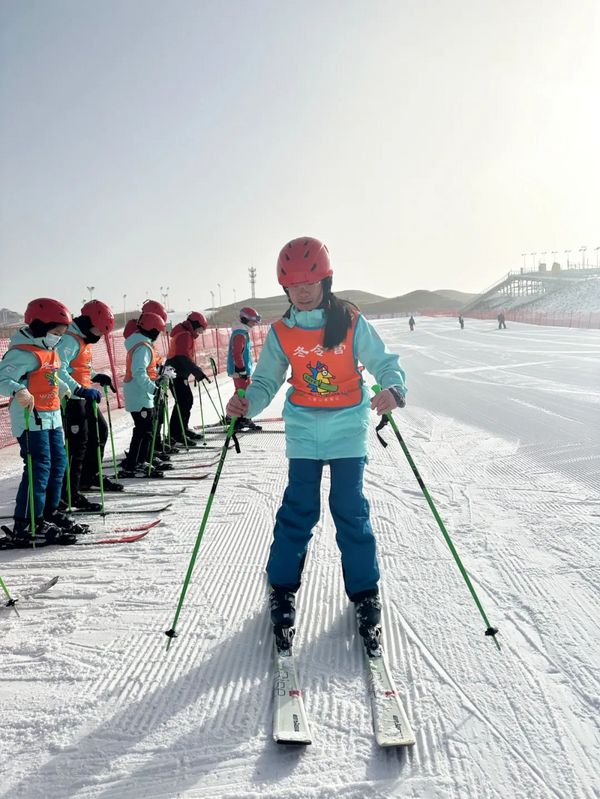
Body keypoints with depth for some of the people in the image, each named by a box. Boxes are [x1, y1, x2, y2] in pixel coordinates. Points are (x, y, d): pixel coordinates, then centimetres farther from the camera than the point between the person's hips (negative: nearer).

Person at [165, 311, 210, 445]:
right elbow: (183, 358, -26)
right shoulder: (184, 335, -16)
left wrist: (197, 371, 19)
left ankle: (183, 429, 27)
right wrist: (199, 372, -28)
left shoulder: (187, 334, 18)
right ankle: (176, 434, -13)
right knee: (184, 402, -13)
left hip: (180, 374, 11)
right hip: (176, 374, -11)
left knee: (187, 400, 17)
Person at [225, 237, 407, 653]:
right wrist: (247, 402, -18)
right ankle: (282, 588, 19)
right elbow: (266, 381, 3)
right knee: (298, 510, 1)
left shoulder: (352, 322, -7)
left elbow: (384, 361, -5)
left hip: (348, 427, -1)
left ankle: (365, 592, 17)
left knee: (350, 510, 1)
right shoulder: (281, 333, -1)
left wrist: (392, 388, -26)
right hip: (303, 430, 1)